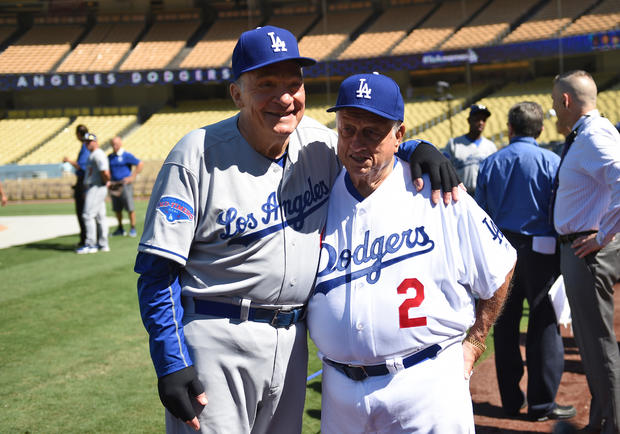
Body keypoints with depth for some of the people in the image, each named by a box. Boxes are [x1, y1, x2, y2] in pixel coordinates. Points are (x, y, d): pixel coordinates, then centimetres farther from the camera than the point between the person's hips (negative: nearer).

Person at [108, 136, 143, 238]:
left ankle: (133, 228, 1)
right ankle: (120, 229, 18)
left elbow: (140, 164, -6)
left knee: (130, 208, -6)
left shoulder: (127, 155, -5)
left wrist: (132, 177, -8)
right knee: (117, 209, 8)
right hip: (114, 185, 6)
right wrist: (108, 181, 7)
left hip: (124, 184, -6)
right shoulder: (110, 156, 13)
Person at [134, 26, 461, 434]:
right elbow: (158, 269, -12)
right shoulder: (199, 155, -12)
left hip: (292, 339, 6)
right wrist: (170, 365, -18)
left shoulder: (317, 141, 2)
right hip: (215, 340, -5)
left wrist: (419, 149, -3)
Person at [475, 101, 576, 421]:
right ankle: (542, 403, 4)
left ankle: (511, 400, 18)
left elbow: (480, 213, 9)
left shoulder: (489, 163, 5)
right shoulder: (551, 161, -6)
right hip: (539, 250, -4)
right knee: (544, 323, 2)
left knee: (505, 323, 11)